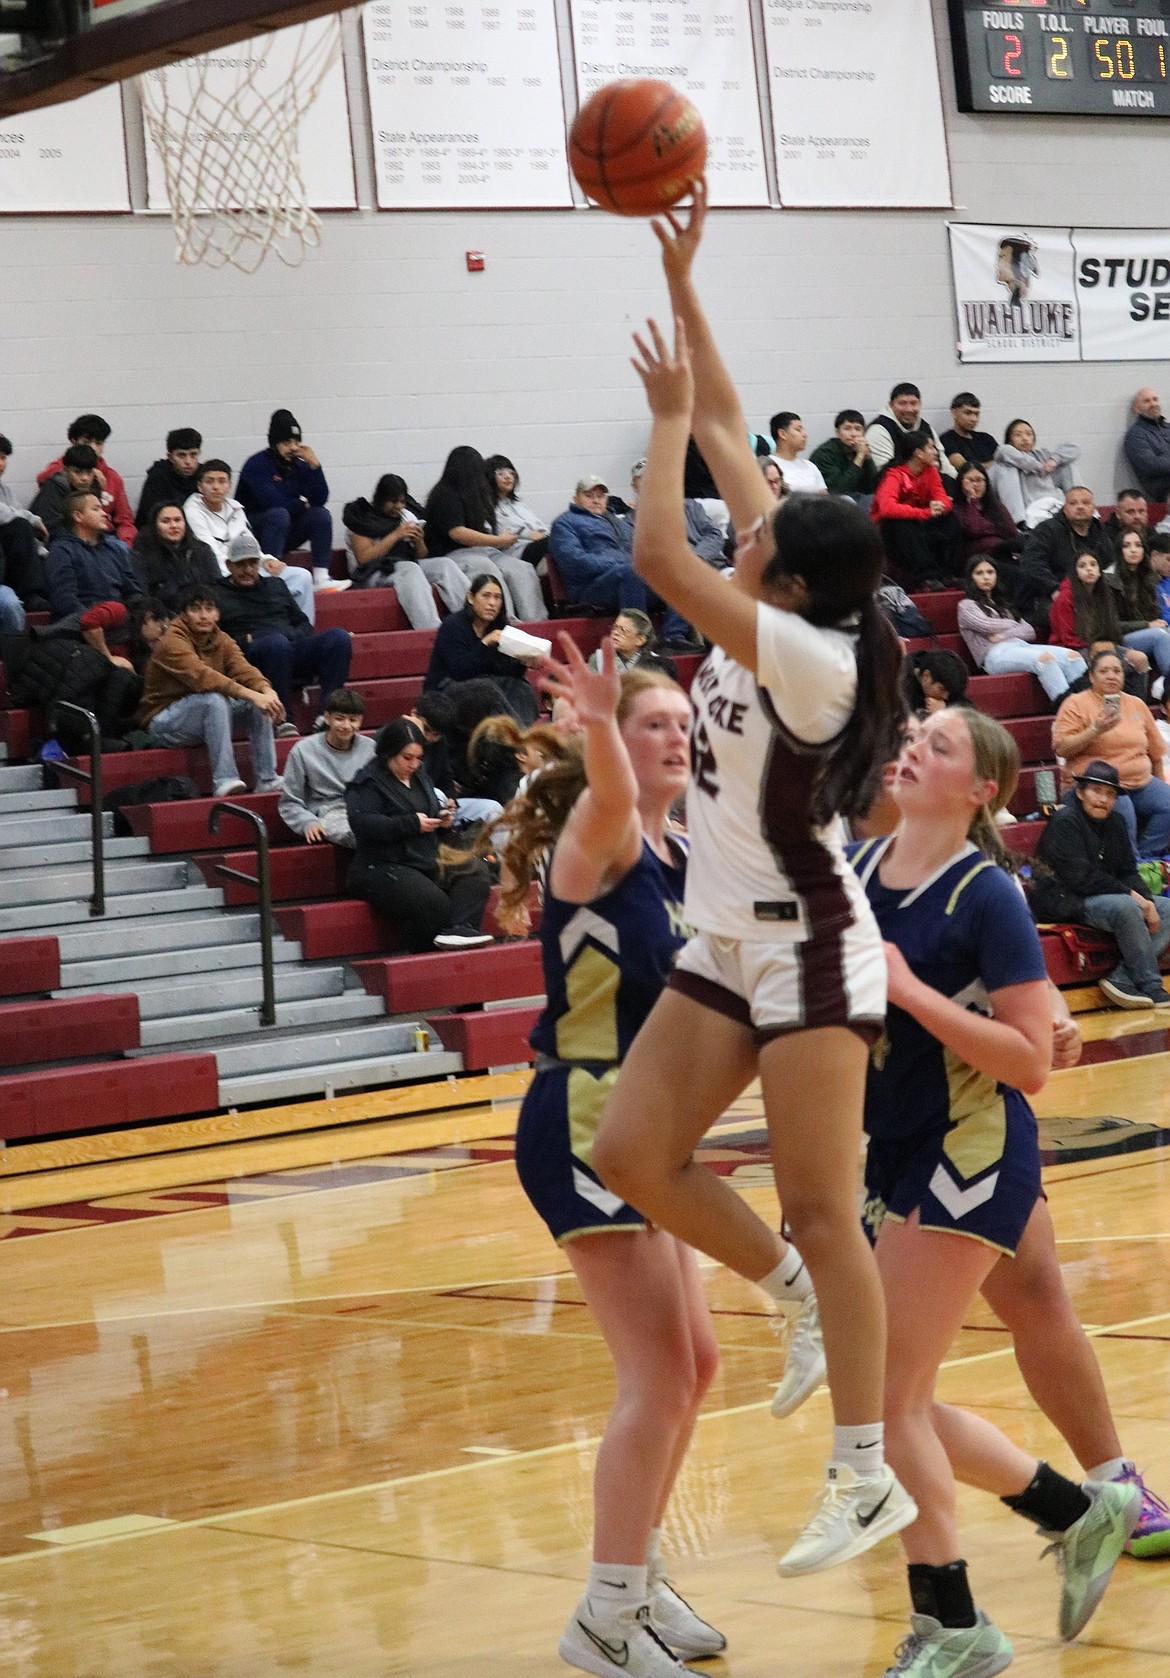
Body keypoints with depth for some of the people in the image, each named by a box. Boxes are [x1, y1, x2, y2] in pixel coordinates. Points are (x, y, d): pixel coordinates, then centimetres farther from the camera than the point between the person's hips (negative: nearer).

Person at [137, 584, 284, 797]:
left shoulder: (222, 641, 5)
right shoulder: (171, 643, -19)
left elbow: (244, 670, -12)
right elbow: (202, 677, -34)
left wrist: (267, 691, -35)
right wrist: (251, 695, -42)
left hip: (207, 715, 7)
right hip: (164, 722, -7)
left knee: (257, 702, -12)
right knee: (214, 699, -34)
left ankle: (267, 779, -15)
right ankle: (225, 780, -40)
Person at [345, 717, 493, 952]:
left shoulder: (419, 776, 19)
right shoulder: (367, 782, -7)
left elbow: (432, 811, 33)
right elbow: (362, 822, -21)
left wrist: (442, 818, 6)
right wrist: (412, 824, -21)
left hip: (427, 861, 9)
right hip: (383, 868, -9)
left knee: (475, 868, -13)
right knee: (433, 904, -31)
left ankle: (459, 928, -32)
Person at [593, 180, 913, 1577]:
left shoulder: (810, 657, -21)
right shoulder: (782, 619, 2)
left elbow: (657, 557, -30)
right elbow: (729, 435, 7)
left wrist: (669, 417, -17)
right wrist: (681, 287, 6)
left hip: (808, 952, -9)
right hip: (728, 946, 9)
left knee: (819, 1213, -7)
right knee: (629, 1158, 3)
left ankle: (867, 1476, -2)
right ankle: (799, 1297, 21)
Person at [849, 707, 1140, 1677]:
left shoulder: (987, 896, -15)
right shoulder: (853, 868, 3)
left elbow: (1031, 1063, -19)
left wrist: (909, 988, -23)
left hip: (971, 1159, -7)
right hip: (887, 1154, 8)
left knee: (889, 1396, -8)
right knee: (894, 1403, 11)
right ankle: (1080, 1511, 29)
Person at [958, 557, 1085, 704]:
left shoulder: (1003, 604, 34)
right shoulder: (966, 605, 17)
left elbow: (1030, 631, 18)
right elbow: (987, 626, -3)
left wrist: (1005, 635, -1)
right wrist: (1014, 625, 14)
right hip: (995, 655, -6)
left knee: (1072, 656, -23)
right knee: (1044, 658, -36)